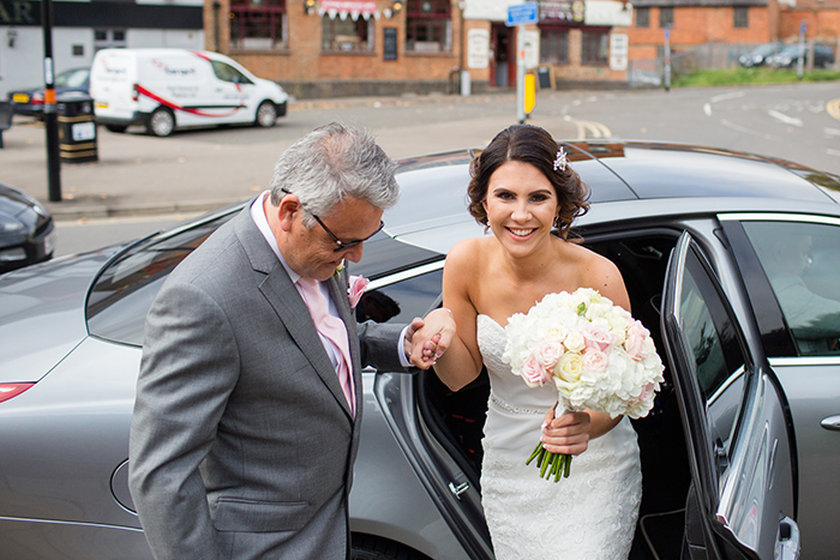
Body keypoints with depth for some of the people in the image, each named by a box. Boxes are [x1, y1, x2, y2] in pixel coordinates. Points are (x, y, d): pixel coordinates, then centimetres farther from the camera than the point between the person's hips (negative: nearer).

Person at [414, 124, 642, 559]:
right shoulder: (467, 262, -14)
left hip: (592, 471, -3)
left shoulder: (596, 277, -24)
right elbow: (462, 375, -3)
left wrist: (588, 426, -35)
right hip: (507, 467, 4)